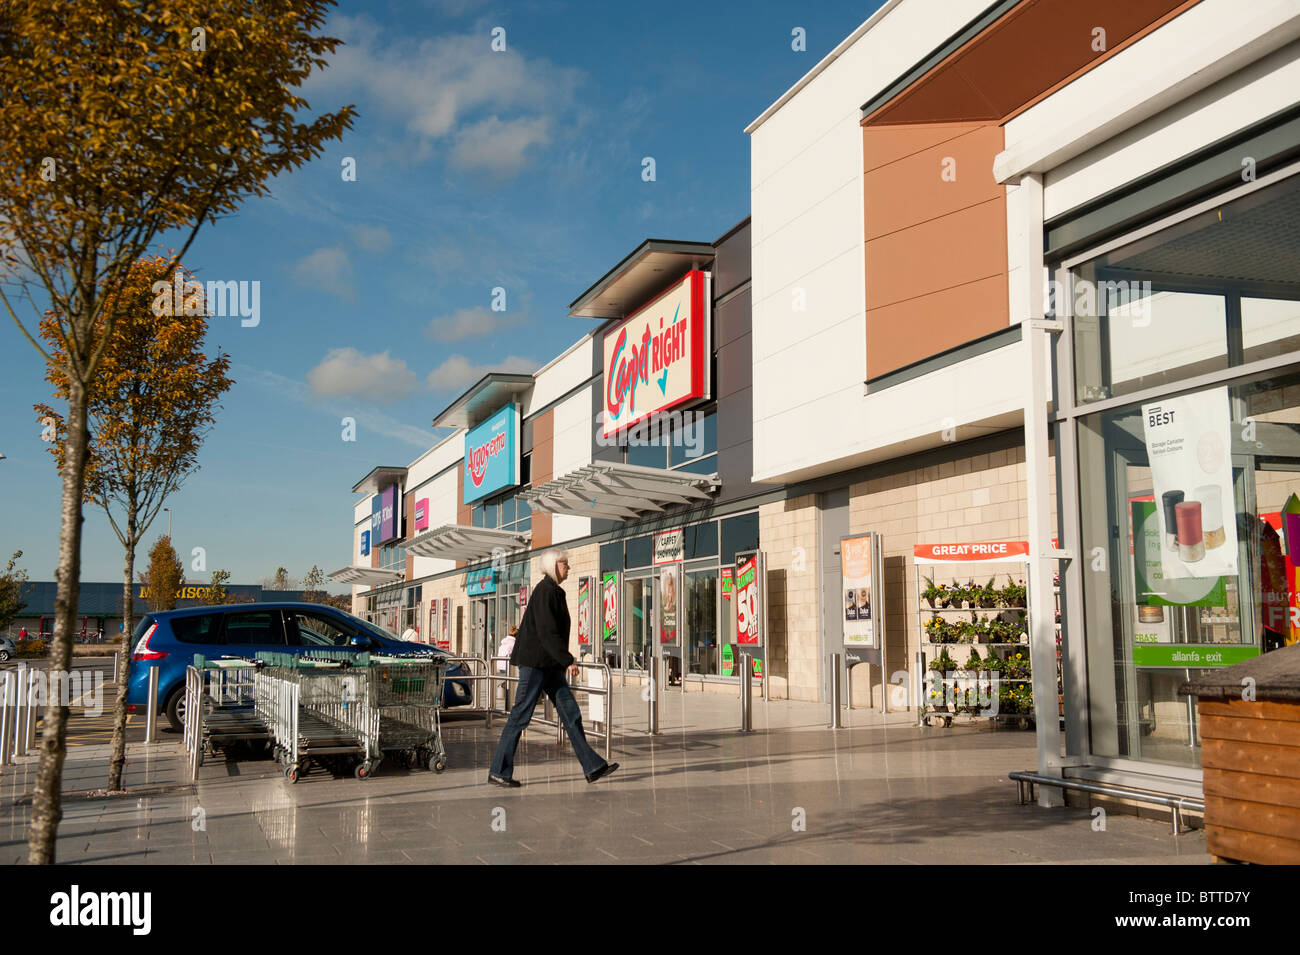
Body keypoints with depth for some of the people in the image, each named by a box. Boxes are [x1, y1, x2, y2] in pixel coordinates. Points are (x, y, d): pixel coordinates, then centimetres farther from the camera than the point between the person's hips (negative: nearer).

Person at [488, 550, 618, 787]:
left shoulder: (552, 591, 16)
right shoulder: (545, 591, -15)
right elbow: (547, 632, -22)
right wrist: (568, 660, -22)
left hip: (548, 665, 10)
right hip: (536, 661, -10)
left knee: (570, 712, 5)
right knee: (521, 715, -3)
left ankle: (592, 767, 6)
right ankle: (498, 771, 5)